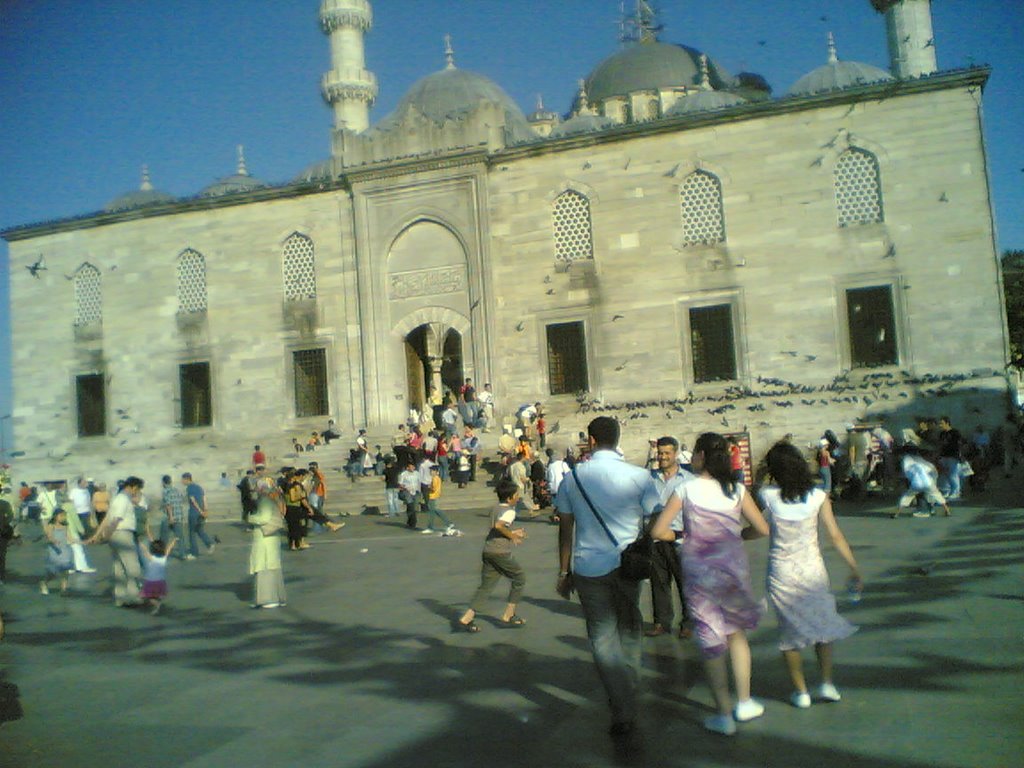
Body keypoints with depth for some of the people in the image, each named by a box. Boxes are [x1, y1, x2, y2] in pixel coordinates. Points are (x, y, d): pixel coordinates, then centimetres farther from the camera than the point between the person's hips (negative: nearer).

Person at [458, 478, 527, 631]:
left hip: (487, 550, 7)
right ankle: (508, 616, 18)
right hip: (502, 553, -7)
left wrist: (513, 533, 25)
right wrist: (512, 536, -13)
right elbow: (498, 525, -27)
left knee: (486, 586, 11)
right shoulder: (509, 511, -10)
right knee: (519, 578, 14)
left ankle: (466, 618, -1)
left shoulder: (495, 508, 15)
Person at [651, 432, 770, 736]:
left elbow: (657, 531, -12)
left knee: (711, 641, 7)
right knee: (736, 633, 21)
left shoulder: (686, 489, -9)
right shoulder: (737, 489, -3)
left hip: (698, 572, -2)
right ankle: (744, 702, 26)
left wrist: (680, 536, 8)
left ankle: (724, 716, 13)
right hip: (733, 569, 2)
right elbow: (762, 529, -4)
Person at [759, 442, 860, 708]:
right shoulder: (818, 496, -7)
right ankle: (827, 684, 19)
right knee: (822, 625, 20)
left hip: (781, 574, -1)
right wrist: (854, 570, 3)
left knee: (790, 632, 11)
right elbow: (836, 536, -5)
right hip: (813, 570, 1)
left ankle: (801, 692, 16)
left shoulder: (768, 496, -11)